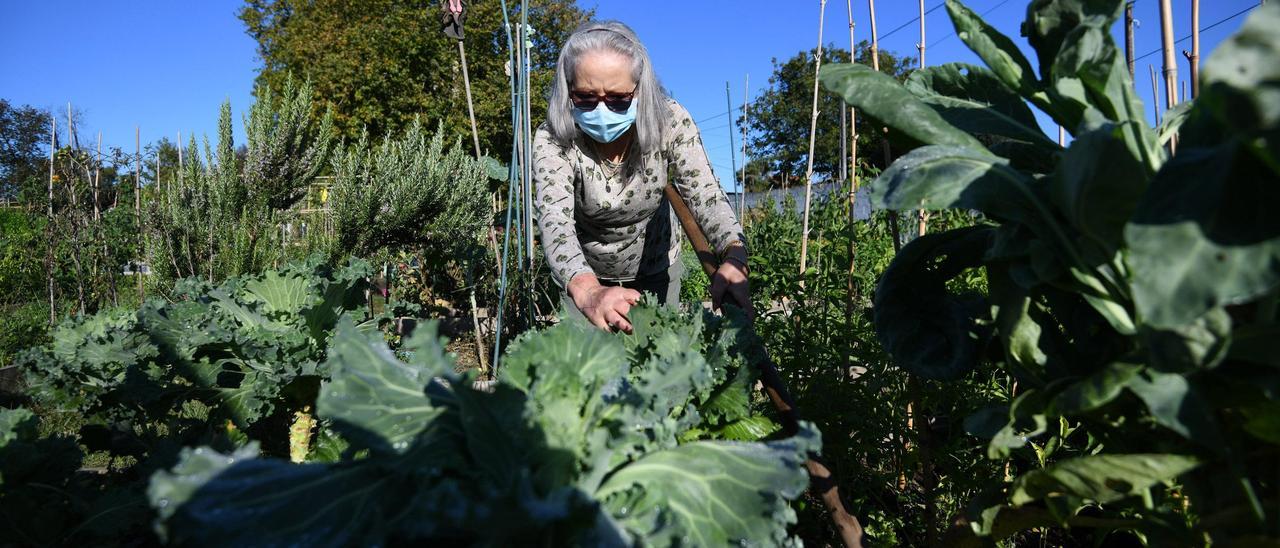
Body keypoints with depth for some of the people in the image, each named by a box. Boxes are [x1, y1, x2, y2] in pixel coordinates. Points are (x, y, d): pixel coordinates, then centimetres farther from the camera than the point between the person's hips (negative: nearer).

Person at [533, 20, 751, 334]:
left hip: (655, 268, 1)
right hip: (583, 273, -1)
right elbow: (554, 220, -41)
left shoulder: (670, 123, -23)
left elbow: (705, 195, -31)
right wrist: (588, 292, -62)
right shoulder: (553, 139, -27)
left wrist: (734, 260, -53)